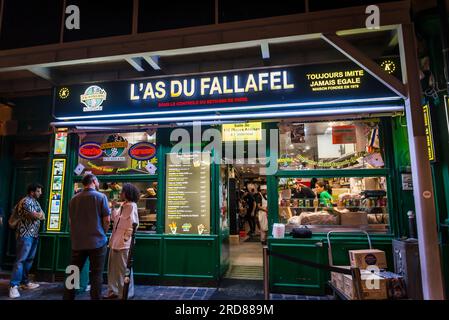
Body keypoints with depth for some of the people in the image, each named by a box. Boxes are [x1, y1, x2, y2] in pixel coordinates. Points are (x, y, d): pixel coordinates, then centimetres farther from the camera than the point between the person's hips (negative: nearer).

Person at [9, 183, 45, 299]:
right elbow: (36, 215, -17)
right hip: (25, 235, -8)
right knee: (20, 260, -8)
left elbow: (42, 216, 13)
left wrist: (37, 214, -6)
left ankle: (24, 282, 20)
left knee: (29, 259, 12)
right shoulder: (26, 201, -12)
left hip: (34, 235, 9)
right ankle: (13, 286, -5)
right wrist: (39, 214, 3)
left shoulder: (36, 202, 16)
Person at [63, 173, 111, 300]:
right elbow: (107, 219, -9)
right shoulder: (101, 197, -9)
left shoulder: (74, 199, 4)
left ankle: (68, 297, 22)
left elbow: (70, 220, 14)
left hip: (77, 242, 4)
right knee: (96, 274, 3)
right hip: (97, 242, -4)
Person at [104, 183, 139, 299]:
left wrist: (125, 238, -16)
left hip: (123, 243, -9)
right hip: (115, 241, 9)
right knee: (113, 268, 16)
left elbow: (133, 225, -17)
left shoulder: (132, 206, -14)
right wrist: (114, 207, 8)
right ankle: (113, 291, 30)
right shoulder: (123, 205, 12)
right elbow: (115, 219, 18)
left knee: (123, 269, 2)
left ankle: (126, 294, 16)